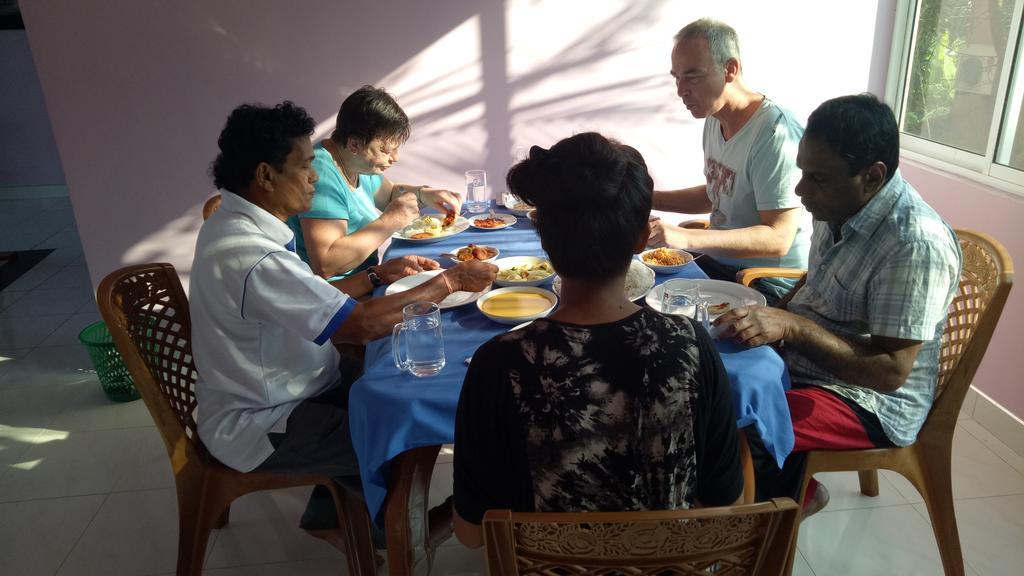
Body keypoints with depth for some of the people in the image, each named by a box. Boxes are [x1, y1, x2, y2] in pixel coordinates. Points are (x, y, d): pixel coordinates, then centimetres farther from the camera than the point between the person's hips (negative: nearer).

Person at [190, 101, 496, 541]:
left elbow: (313, 303, 9)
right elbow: (362, 324, -30)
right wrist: (449, 282, -20)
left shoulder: (239, 223, 0)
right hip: (259, 423, -9)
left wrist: (378, 275, 2)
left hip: (277, 387, 9)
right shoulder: (249, 255, -32)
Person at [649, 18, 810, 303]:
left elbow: (778, 239, -26)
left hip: (769, 284, -8)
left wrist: (685, 237, -35)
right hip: (718, 261, 8)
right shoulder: (715, 119, 7)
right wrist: (647, 198, 8)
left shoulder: (776, 133, -22)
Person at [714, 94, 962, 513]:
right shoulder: (842, 207, -1)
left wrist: (793, 326, -32)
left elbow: (890, 372, -26)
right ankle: (793, 487, 17)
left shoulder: (916, 245, -26)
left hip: (868, 397, -9)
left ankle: (794, 494, 4)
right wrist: (769, 316, -2)